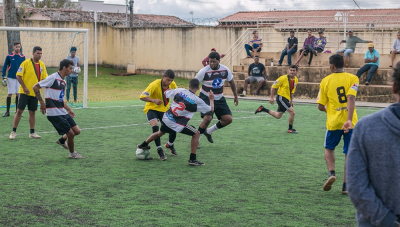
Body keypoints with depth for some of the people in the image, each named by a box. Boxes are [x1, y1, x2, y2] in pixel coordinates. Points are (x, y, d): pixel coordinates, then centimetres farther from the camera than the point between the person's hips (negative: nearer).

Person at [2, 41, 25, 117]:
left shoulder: (22, 57, 4)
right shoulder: (9, 56, -3)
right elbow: (4, 67, 2)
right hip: (11, 78, -2)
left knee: (18, 94, 4)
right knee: (9, 94, -1)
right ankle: (7, 112, 5)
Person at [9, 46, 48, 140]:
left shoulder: (42, 65, 7)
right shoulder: (26, 63, -8)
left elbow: (44, 78, 12)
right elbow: (18, 76, -8)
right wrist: (24, 87, -15)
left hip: (35, 93, 4)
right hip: (24, 92, -4)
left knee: (32, 112, 9)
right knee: (19, 111, -4)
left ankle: (32, 132, 15)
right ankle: (13, 131, 4)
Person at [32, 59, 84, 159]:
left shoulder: (63, 81, 15)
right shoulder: (53, 78, -13)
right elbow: (35, 87, -13)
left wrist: (69, 109, 22)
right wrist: (42, 103, -15)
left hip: (63, 112, 9)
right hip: (54, 113, -9)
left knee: (77, 131, 6)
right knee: (70, 133, -5)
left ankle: (61, 140, 33)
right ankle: (72, 153, 17)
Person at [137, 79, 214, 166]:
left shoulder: (180, 91, -4)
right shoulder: (197, 101, -12)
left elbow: (165, 93, 11)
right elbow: (211, 109, 2)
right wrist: (211, 99, 20)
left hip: (166, 118, 5)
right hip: (177, 124, -5)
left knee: (160, 132, 33)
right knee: (196, 134, 9)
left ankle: (143, 145, 54)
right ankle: (192, 159, 5)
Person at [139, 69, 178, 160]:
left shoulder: (172, 84, -9)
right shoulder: (155, 85, -25)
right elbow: (142, 96, -30)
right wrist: (153, 100, -46)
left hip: (164, 109, 5)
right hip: (151, 109, -5)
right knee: (155, 127, -28)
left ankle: (169, 145, 27)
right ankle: (159, 150, -13)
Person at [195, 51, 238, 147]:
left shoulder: (225, 70, -6)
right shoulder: (204, 71, -18)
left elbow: (231, 82, 11)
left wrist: (235, 96, 17)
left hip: (219, 99, 5)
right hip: (206, 98, -5)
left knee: (228, 119, -2)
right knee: (207, 118, -26)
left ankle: (209, 131, 19)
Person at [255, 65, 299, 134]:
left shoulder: (296, 80, 5)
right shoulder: (283, 78, -17)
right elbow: (273, 87, -10)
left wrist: (291, 100, 17)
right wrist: (271, 97, -12)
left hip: (286, 99, 8)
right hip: (281, 97, -8)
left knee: (278, 116, 16)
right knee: (292, 112, -14)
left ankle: (263, 109, 29)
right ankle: (290, 129, 2)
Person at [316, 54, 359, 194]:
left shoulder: (325, 81, 0)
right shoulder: (352, 78, -1)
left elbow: (320, 106, 1)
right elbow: (351, 97, -17)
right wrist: (349, 119, -24)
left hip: (333, 122, 0)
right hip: (351, 122, 0)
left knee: (329, 148, 22)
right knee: (349, 154, 9)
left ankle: (331, 173, 0)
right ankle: (346, 185, 7)